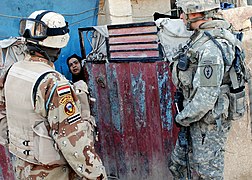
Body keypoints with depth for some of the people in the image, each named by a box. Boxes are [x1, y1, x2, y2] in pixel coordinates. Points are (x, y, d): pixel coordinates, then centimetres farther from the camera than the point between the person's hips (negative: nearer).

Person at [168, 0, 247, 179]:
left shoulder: (211, 47, -26)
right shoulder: (200, 38, 4)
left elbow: (206, 98, -28)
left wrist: (182, 118, -13)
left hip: (209, 124, -10)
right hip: (196, 119, 10)